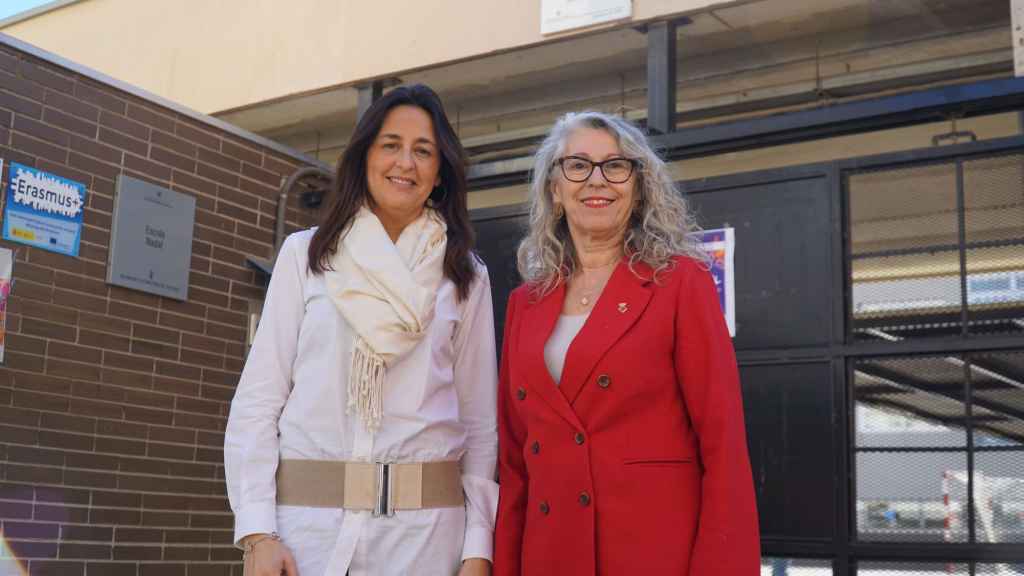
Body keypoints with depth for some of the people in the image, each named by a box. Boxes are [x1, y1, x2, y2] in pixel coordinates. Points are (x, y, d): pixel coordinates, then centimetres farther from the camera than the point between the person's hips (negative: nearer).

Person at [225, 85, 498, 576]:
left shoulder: (466, 277, 8)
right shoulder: (305, 255, 5)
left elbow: (480, 424, 6)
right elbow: (258, 399, 2)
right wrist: (257, 532, -8)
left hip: (426, 526, 1)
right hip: (307, 517, 0)